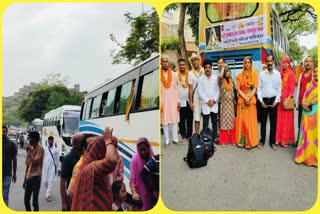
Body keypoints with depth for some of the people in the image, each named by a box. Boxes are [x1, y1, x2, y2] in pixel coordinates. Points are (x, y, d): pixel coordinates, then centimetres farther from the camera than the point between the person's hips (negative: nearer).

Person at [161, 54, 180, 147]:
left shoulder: (173, 74, 7)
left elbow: (176, 88, 9)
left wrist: (178, 101, 5)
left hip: (173, 99, 3)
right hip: (163, 100, -2)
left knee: (174, 119, 6)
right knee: (164, 120, 1)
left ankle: (175, 138, 16)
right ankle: (167, 140, 10)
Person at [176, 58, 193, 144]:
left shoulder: (189, 74, 4)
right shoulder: (175, 75, -2)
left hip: (188, 100, 2)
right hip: (180, 101, -1)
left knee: (189, 119, 7)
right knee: (181, 120, 4)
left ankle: (189, 135, 18)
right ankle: (184, 136, 14)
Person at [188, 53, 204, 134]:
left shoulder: (204, 71, 5)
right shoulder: (191, 73, 0)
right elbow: (190, 88, -1)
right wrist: (191, 102, -4)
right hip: (196, 98, -2)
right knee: (197, 118, 2)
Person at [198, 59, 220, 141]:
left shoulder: (215, 77, 2)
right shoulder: (201, 78, -1)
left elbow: (218, 90, 2)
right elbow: (200, 92, -3)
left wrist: (214, 100, -9)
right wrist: (207, 101, -10)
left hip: (214, 103, 2)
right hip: (205, 104, -1)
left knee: (214, 122, 10)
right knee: (205, 123, 2)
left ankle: (215, 137, 20)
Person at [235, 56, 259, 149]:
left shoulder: (254, 73, 6)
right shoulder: (239, 75, 9)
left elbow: (255, 88, -1)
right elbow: (238, 89, 1)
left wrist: (249, 98, -14)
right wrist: (245, 98, -12)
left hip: (251, 99, -1)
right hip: (241, 99, 1)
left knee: (251, 120, 0)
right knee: (242, 120, 2)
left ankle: (250, 141, 6)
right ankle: (241, 141, 7)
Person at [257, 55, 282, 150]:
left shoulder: (277, 73, 2)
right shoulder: (261, 74, 2)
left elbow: (279, 88, 2)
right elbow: (259, 88, 1)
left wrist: (276, 100, -7)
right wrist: (261, 100, -6)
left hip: (273, 100, 0)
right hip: (264, 100, 0)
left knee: (273, 122, 5)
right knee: (263, 121, 6)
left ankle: (272, 141, 15)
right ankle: (262, 140, 17)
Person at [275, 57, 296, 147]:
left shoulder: (291, 73, -3)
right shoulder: (280, 73, 11)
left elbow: (292, 87, -7)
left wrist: (289, 97, -15)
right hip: (280, 98, 5)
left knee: (287, 119, 0)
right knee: (280, 119, 8)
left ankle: (286, 139, 9)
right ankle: (279, 138, 16)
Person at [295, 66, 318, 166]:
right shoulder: (309, 84, 14)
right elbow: (305, 96, 6)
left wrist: (308, 103, -13)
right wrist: (304, 104, -11)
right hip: (307, 111, 4)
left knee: (315, 133, 0)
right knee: (306, 133, 6)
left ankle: (315, 157, 9)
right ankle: (306, 155, 15)